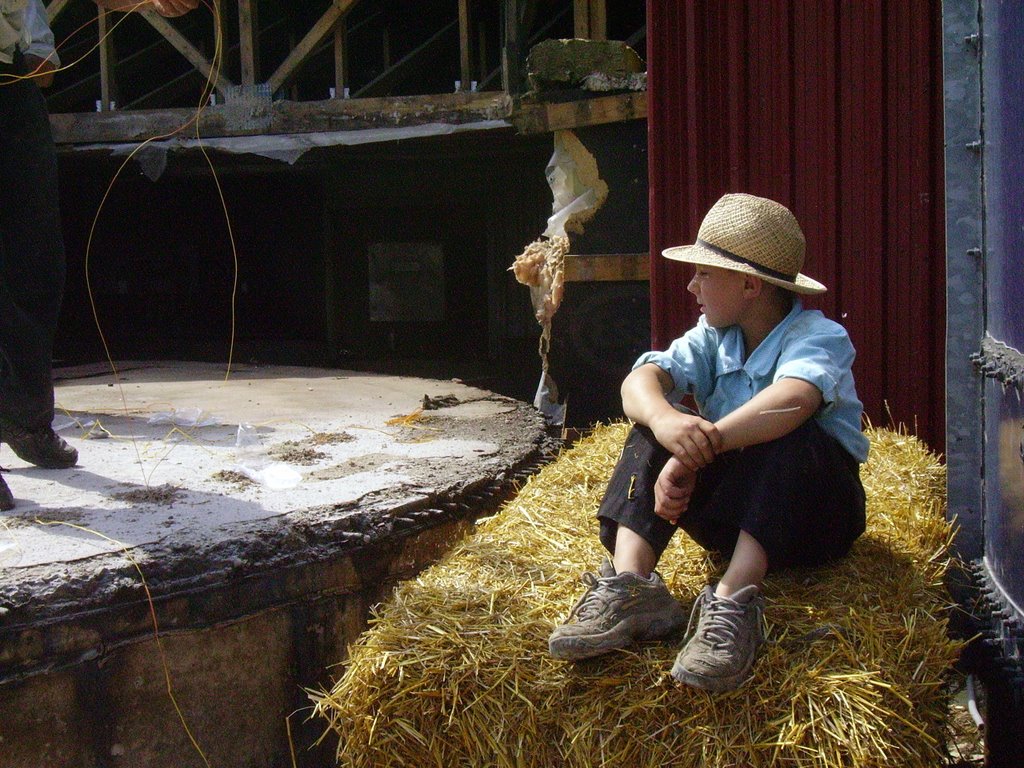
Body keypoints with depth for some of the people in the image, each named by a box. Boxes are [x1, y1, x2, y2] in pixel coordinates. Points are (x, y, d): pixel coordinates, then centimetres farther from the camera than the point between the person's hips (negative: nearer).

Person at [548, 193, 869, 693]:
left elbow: (792, 399, -39)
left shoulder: (819, 337, -15)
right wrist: (663, 418, -39)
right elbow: (642, 379, -15)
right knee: (655, 429, -15)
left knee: (791, 435, -34)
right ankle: (630, 585, -33)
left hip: (812, 516, -5)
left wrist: (691, 454, -42)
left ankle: (734, 601, -45)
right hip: (732, 517, 5)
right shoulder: (714, 337, 4)